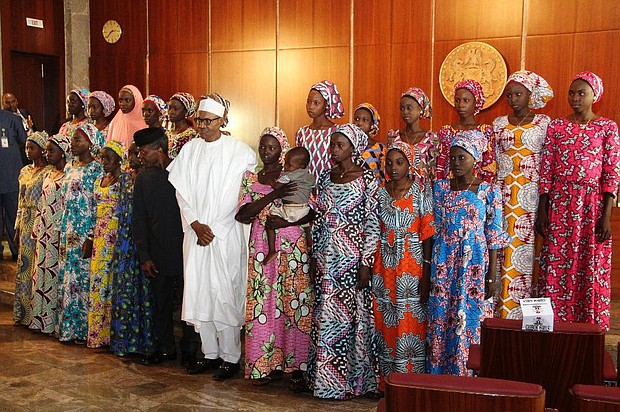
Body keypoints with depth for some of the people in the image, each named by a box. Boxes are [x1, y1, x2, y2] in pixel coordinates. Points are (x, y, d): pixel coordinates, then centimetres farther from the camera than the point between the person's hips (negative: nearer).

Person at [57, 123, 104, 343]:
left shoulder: (97, 169, -10)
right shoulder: (70, 167, 14)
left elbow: (99, 207, -14)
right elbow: (65, 202, 17)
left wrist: (91, 238, -18)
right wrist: (63, 234, 12)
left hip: (86, 234, -8)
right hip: (69, 234, 8)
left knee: (83, 278, -2)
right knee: (67, 278, 10)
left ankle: (85, 330, 8)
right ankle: (69, 326, 20)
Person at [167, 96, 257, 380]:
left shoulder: (238, 150, -3)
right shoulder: (189, 149, 10)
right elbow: (181, 190, 9)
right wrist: (195, 224, -7)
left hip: (225, 234, -4)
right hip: (195, 232, 4)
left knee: (225, 293, -4)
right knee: (198, 292, 7)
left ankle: (230, 357, 8)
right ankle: (210, 353, 20)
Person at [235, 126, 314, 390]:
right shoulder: (250, 178, 11)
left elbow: (313, 211, -4)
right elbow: (242, 215, -2)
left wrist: (285, 222, -17)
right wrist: (272, 196, -14)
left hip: (292, 246, -3)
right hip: (261, 247, 3)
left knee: (293, 303, -3)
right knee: (262, 303, 3)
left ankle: (295, 367, 6)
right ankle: (266, 365, 13)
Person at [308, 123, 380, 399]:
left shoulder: (366, 179, -6)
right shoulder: (325, 178, 10)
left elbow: (373, 224, -8)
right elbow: (318, 221, 13)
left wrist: (367, 263, -12)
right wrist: (314, 258, 10)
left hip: (351, 257, -5)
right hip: (326, 257, 5)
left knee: (350, 315, 0)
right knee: (324, 316, 8)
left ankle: (350, 379, 14)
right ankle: (324, 378, 20)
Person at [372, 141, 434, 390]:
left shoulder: (421, 191, -4)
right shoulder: (380, 192, 7)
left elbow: (427, 233, -7)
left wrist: (426, 273, -11)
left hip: (412, 263, -4)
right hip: (385, 264, 4)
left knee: (410, 322, -1)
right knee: (385, 324, 8)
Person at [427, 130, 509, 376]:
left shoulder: (489, 192, -1)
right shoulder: (440, 188, 5)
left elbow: (493, 238, -1)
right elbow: (432, 230, 7)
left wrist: (492, 276, -3)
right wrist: (427, 270, 5)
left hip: (474, 266, -2)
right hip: (443, 266, 2)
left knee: (469, 322, 1)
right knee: (440, 322, 5)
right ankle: (438, 376, 18)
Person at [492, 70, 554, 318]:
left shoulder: (544, 123, 4)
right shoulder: (499, 124, 10)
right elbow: (492, 162, 11)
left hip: (532, 194, -2)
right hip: (505, 194, 2)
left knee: (529, 249, -3)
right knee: (505, 250, 0)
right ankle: (504, 310, 8)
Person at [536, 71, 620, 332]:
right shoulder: (556, 126, 5)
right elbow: (545, 171, 4)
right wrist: (541, 212, 0)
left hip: (592, 206, -1)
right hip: (559, 206, 1)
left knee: (591, 269, 4)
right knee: (555, 268, 4)